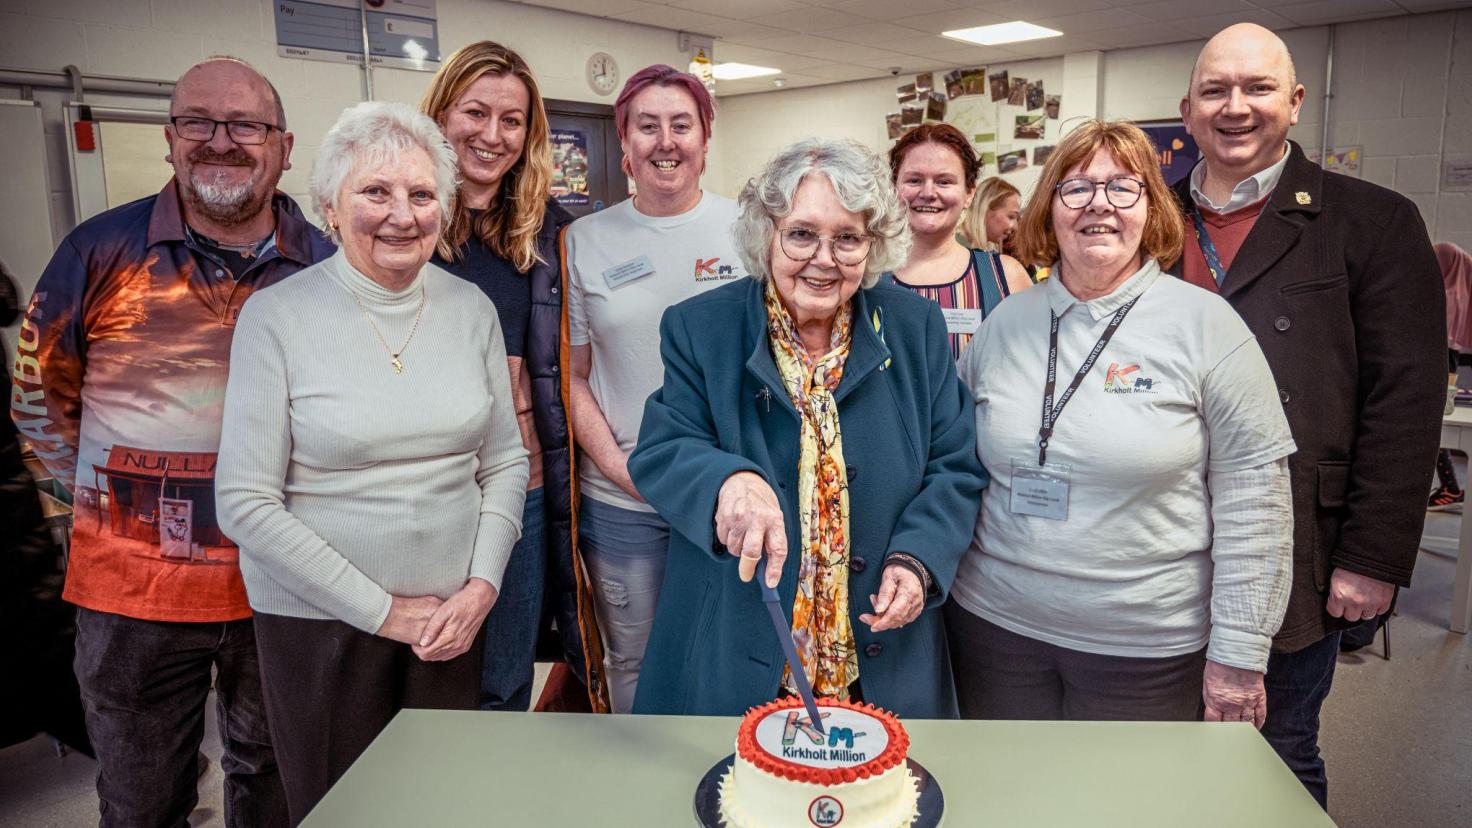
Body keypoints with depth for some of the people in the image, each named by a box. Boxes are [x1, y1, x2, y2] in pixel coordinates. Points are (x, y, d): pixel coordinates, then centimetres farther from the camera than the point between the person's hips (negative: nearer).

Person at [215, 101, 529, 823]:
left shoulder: (471, 308, 2)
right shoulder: (276, 316, -10)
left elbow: (505, 464, 7)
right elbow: (246, 505, -12)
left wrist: (482, 586, -6)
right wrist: (382, 611, -11)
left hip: (453, 617, 3)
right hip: (319, 621, -3)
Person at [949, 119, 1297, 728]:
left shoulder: (1206, 324, -7)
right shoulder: (1005, 324, 4)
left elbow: (1253, 497, -8)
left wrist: (1239, 653, -9)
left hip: (1147, 648, -3)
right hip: (994, 625, 3)